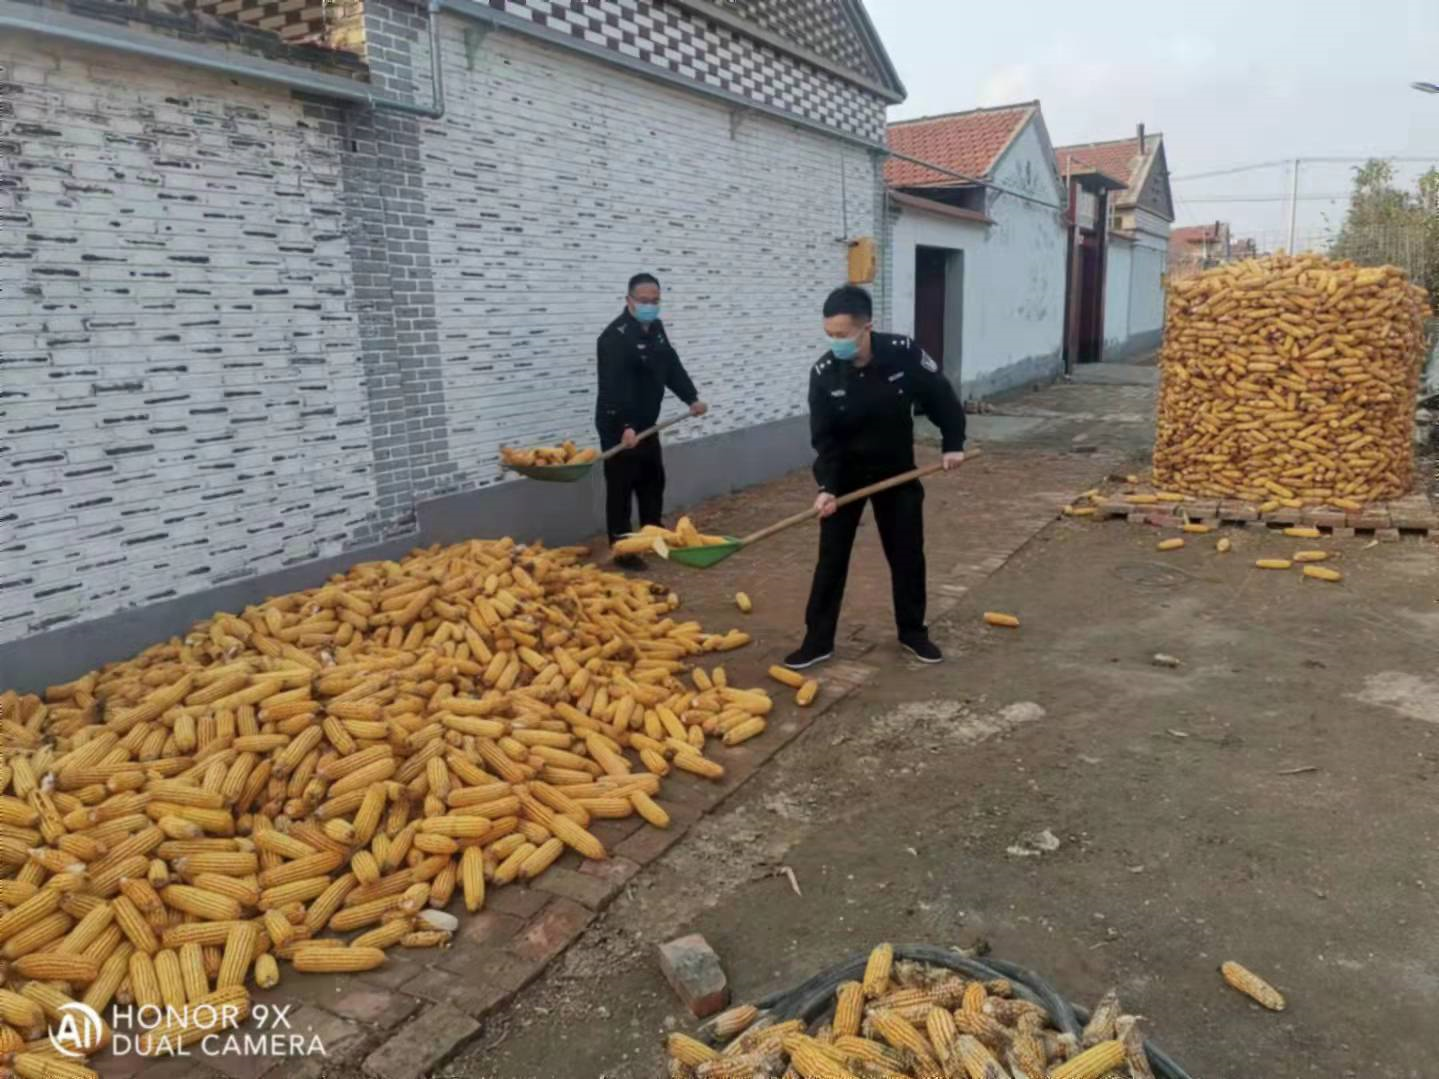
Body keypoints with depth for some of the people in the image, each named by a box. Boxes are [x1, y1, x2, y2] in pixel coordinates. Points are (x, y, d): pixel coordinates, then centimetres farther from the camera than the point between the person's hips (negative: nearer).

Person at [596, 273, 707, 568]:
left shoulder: (655, 328, 7)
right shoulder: (615, 337, -22)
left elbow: (672, 366, 15)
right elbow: (614, 386, -32)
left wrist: (692, 398, 4)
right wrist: (625, 426, -41)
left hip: (646, 423, 9)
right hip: (618, 426, -9)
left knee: (653, 480, 20)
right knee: (621, 488, -3)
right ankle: (622, 550, 5)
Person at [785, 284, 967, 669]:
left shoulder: (904, 353, -20)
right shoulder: (824, 373, -18)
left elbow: (940, 396, -4)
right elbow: (823, 439, -16)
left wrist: (953, 443, -2)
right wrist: (826, 486, -27)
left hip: (897, 471, 0)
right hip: (846, 475, 0)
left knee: (907, 554, 9)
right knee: (831, 556, 1)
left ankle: (913, 632, 27)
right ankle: (818, 640, 11)